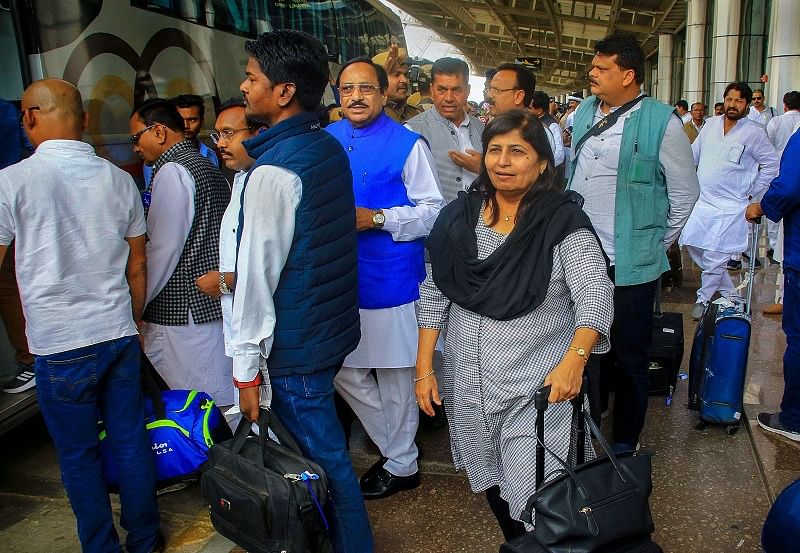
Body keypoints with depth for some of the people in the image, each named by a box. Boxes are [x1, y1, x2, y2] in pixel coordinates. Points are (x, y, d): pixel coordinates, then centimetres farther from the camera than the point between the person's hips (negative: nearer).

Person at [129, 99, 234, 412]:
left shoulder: (171, 172, -12)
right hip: (213, 302, 9)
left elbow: (162, 251, -15)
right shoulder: (205, 166, 17)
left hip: (183, 312, -9)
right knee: (223, 403, 15)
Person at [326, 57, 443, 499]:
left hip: (391, 277, -6)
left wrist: (375, 218, -21)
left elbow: (433, 211, -10)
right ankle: (394, 446, 35)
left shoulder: (408, 144, -8)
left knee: (395, 374, 9)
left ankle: (401, 465, 31)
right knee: (344, 371, 13)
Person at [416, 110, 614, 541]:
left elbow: (595, 294, -18)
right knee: (491, 481, 18)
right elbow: (433, 295, 5)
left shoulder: (563, 220, -9)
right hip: (469, 384, 4)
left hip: (541, 386, -4)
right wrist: (424, 368, 2)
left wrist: (574, 359, -34)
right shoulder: (458, 217, 2)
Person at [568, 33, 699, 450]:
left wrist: (657, 243, 4)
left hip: (631, 266, -5)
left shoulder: (661, 122, -10)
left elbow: (685, 193, -2)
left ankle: (625, 444, 27)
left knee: (629, 357, 8)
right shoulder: (583, 113, 7)